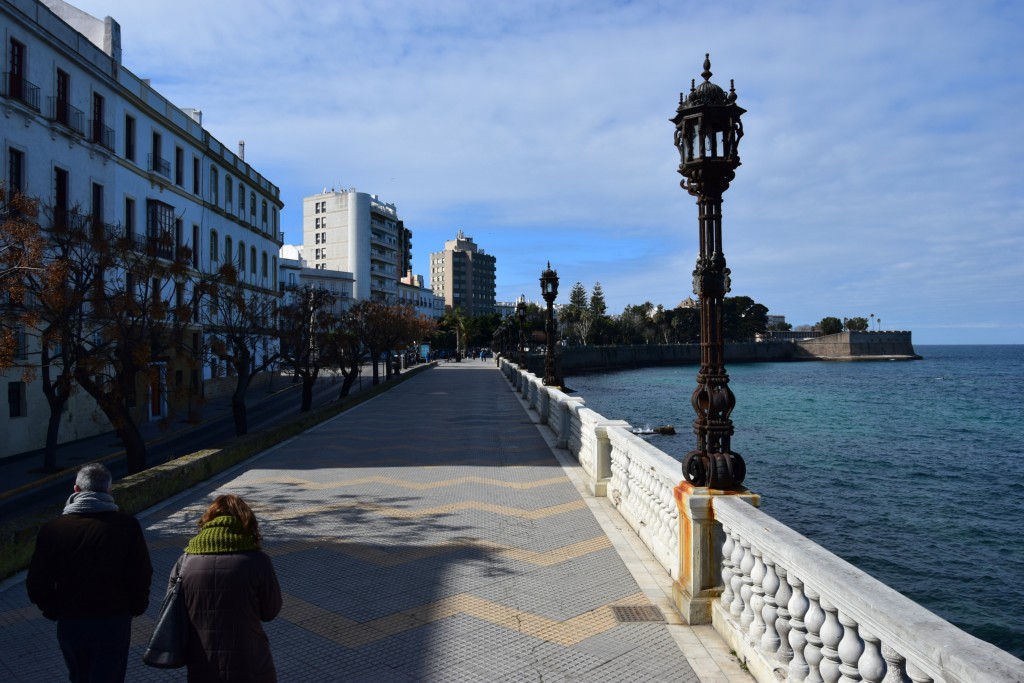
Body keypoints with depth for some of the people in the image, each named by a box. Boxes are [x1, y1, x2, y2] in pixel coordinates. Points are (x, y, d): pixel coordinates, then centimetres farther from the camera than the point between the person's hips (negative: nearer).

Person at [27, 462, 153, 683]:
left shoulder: (52, 528, -6)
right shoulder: (128, 526, -13)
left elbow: (37, 584, -3)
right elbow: (142, 576, -12)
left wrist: (54, 610, 13)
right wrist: (134, 608, 5)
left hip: (69, 624, 3)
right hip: (113, 622, -3)